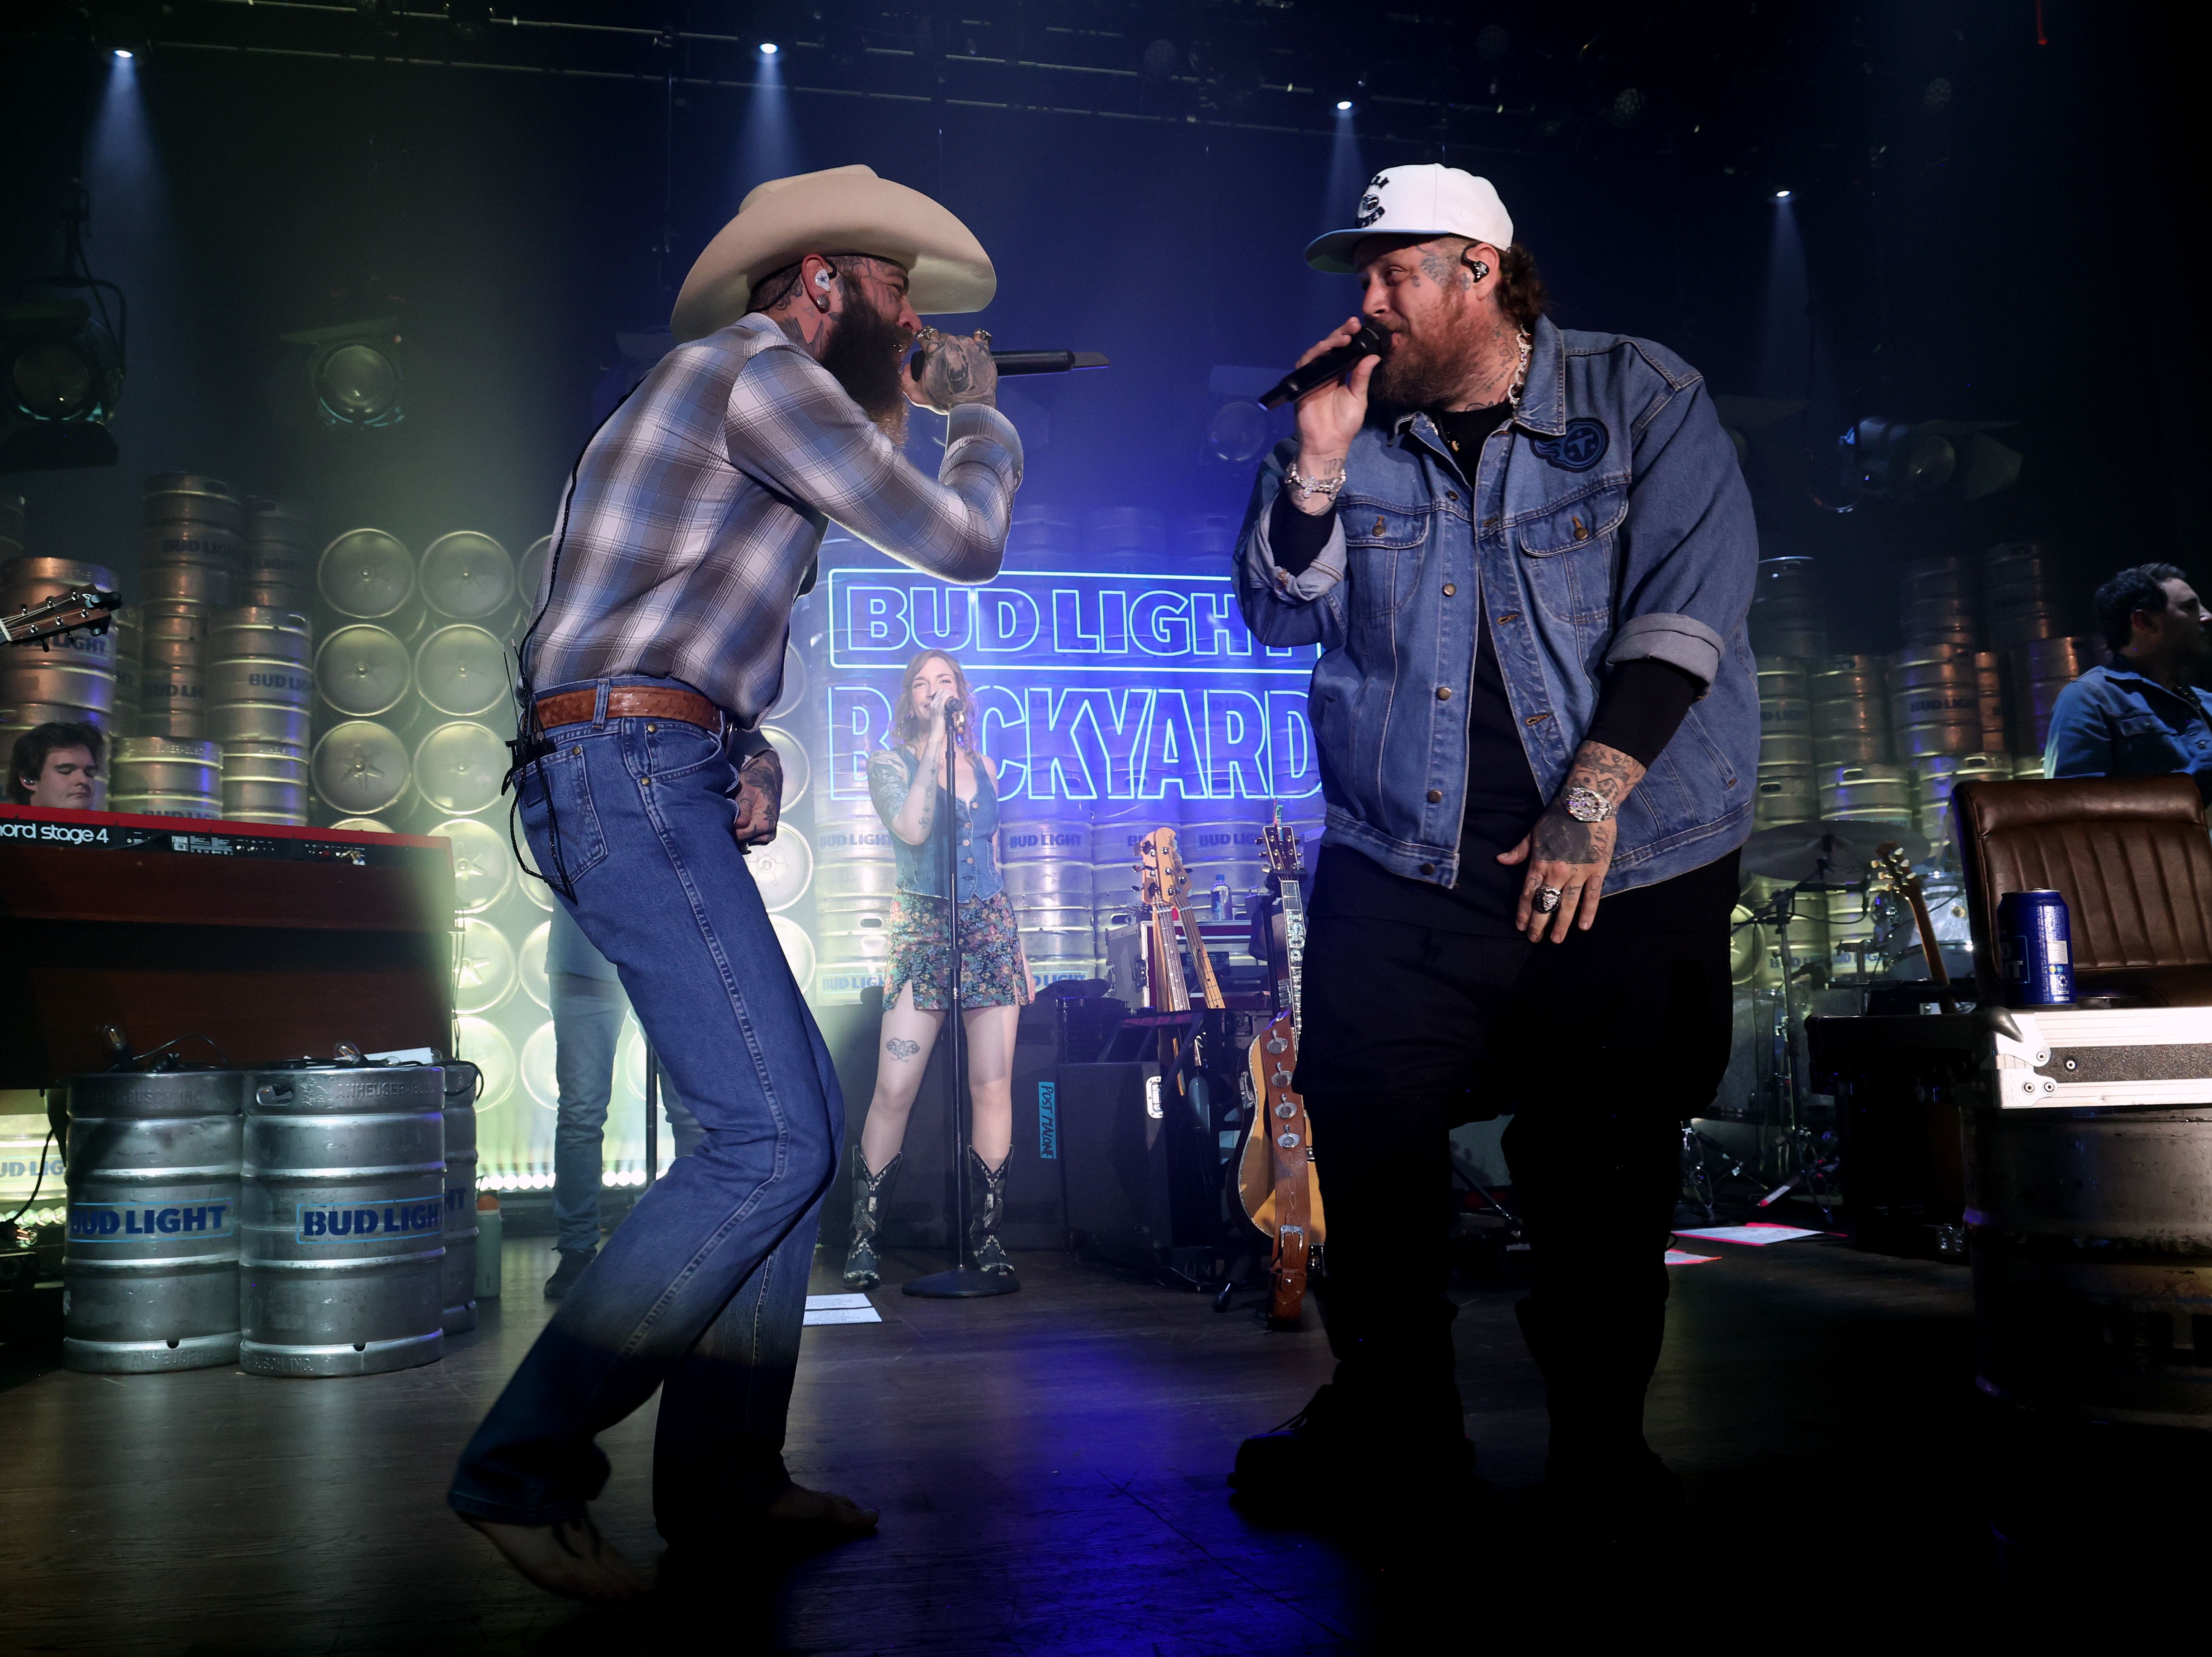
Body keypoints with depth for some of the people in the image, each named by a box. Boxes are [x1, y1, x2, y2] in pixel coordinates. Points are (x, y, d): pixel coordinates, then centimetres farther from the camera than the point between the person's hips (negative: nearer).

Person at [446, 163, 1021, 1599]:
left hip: (652, 784, 11)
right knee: (770, 1138, -15)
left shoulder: (734, 388, 25)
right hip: (630, 771, -11)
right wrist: (981, 415, 12)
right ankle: (526, 1465, -6)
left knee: (802, 1116, 7)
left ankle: (723, 1478, 12)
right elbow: (962, 542, -7)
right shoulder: (759, 366, -6)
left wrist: (901, 416, 31)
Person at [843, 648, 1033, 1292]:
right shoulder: (888, 763, 4)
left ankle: (988, 1236, 6)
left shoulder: (983, 766, 16)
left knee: (994, 1086, -2)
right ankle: (864, 1238, 1)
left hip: (991, 928, 4)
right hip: (922, 930, -3)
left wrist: (1018, 949, 17)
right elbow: (912, 829, -16)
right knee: (894, 1089, -10)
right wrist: (936, 737, -12)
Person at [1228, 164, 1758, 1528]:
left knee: (1604, 1167, 3)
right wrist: (1317, 463, -9)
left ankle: (1602, 1440, 24)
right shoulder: (1364, 428, 10)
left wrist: (1591, 799, -17)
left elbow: (1685, 605, -10)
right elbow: (1278, 617, 5)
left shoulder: (1643, 401, 0)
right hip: (1401, 868, 3)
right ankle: (1395, 1425, 20)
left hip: (1630, 869, -2)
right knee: (1369, 1137, 0)